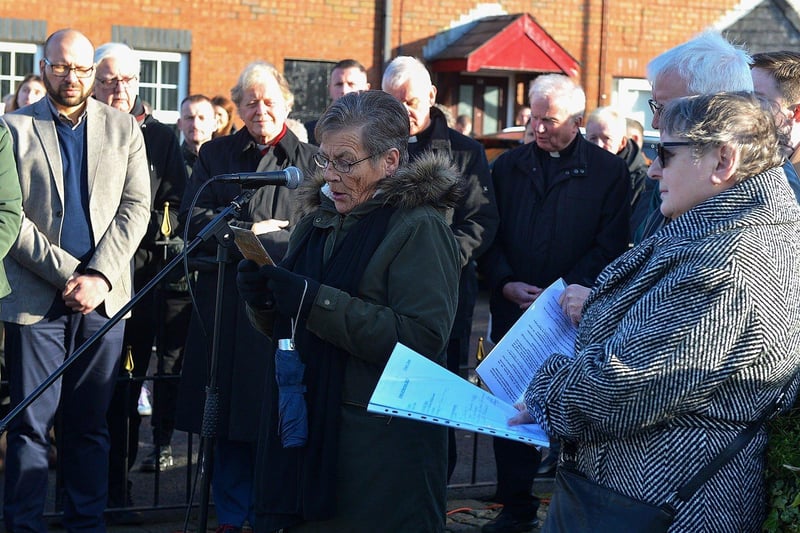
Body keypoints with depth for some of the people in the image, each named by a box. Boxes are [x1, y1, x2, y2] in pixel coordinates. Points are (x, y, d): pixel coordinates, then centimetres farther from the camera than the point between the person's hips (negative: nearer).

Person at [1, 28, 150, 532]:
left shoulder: (123, 127, 10)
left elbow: (135, 207, 4)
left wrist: (99, 276, -8)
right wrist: (67, 273, -10)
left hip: (103, 296, 2)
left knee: (91, 423, 7)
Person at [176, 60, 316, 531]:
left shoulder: (311, 159, 8)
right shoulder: (215, 154, 14)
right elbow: (194, 219, 3)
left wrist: (266, 245, -10)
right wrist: (249, 233, -6)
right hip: (225, 302, 2)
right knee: (228, 413, 5)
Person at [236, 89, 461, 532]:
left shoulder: (419, 228, -11)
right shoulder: (318, 220, 12)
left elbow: (423, 337, -23)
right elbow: (285, 326, 19)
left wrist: (315, 301, -25)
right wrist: (263, 299, -5)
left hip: (382, 443, -7)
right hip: (308, 430, 7)